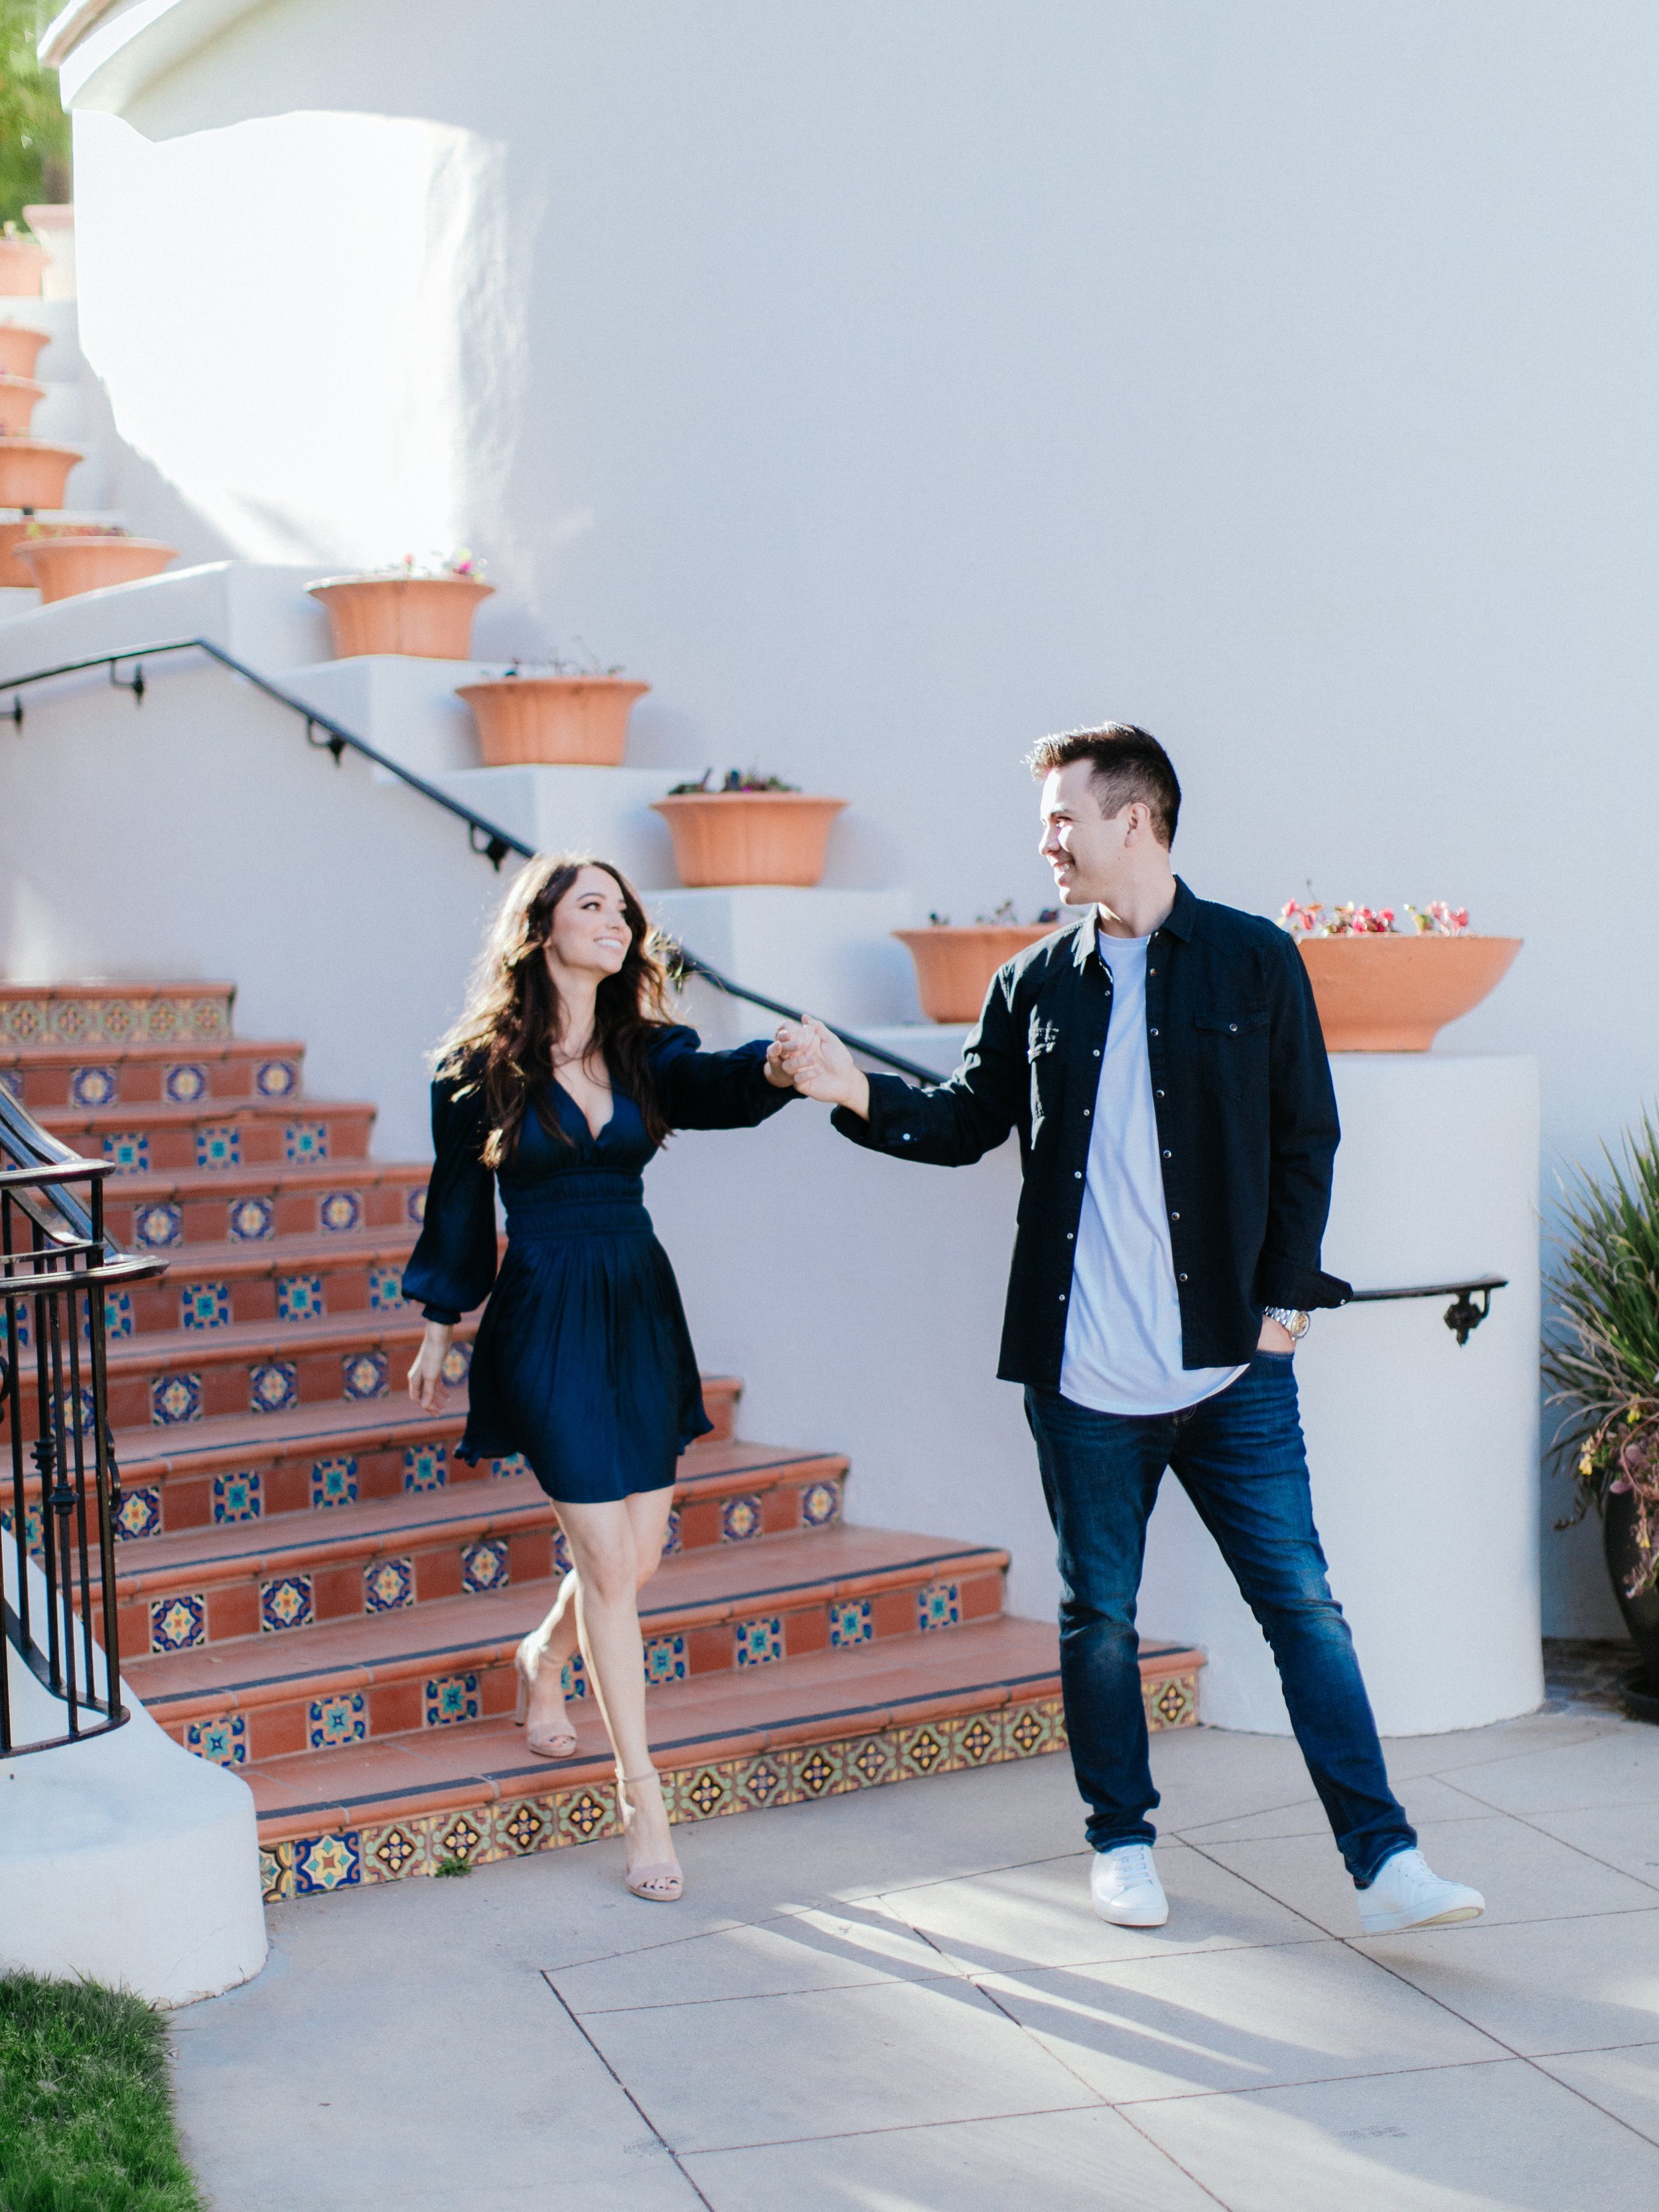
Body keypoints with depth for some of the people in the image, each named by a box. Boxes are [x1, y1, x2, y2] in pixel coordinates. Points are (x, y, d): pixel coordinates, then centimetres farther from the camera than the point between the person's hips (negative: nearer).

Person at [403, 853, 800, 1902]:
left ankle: (545, 1657, 45)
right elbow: (459, 1201, 5)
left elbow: (716, 1088, -19)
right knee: (609, 1559, -5)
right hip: (545, 1316, -4)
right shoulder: (482, 1066, -5)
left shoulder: (644, 1051, 3)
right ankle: (643, 1799, 5)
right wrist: (440, 1326, 11)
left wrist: (778, 1067, -41)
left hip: (641, 1310, 4)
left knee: (638, 1555, 11)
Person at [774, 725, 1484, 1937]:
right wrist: (862, 1095, -2)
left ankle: (1384, 1857, 4)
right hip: (1084, 1375, 2)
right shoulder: (1036, 985, 7)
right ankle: (1123, 1842, 26)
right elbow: (968, 1122, 14)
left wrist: (1285, 1298, -2)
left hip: (1232, 1364, -2)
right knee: (1100, 1613, 10)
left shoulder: (1256, 962, 0)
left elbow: (1306, 1140, 3)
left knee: (1303, 1604, -1)